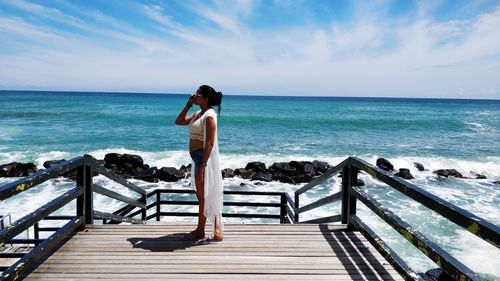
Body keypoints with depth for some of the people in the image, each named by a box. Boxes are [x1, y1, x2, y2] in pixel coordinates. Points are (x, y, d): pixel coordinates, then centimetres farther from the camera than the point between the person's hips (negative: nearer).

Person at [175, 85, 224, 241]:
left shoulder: (209, 116, -15)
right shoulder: (198, 114, 13)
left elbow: (209, 143, -20)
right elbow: (179, 122, 19)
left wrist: (202, 165, -23)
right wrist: (188, 105, 10)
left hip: (204, 158, -10)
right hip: (197, 157, 10)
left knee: (203, 195, 2)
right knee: (201, 195, 15)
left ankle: (200, 231, 15)